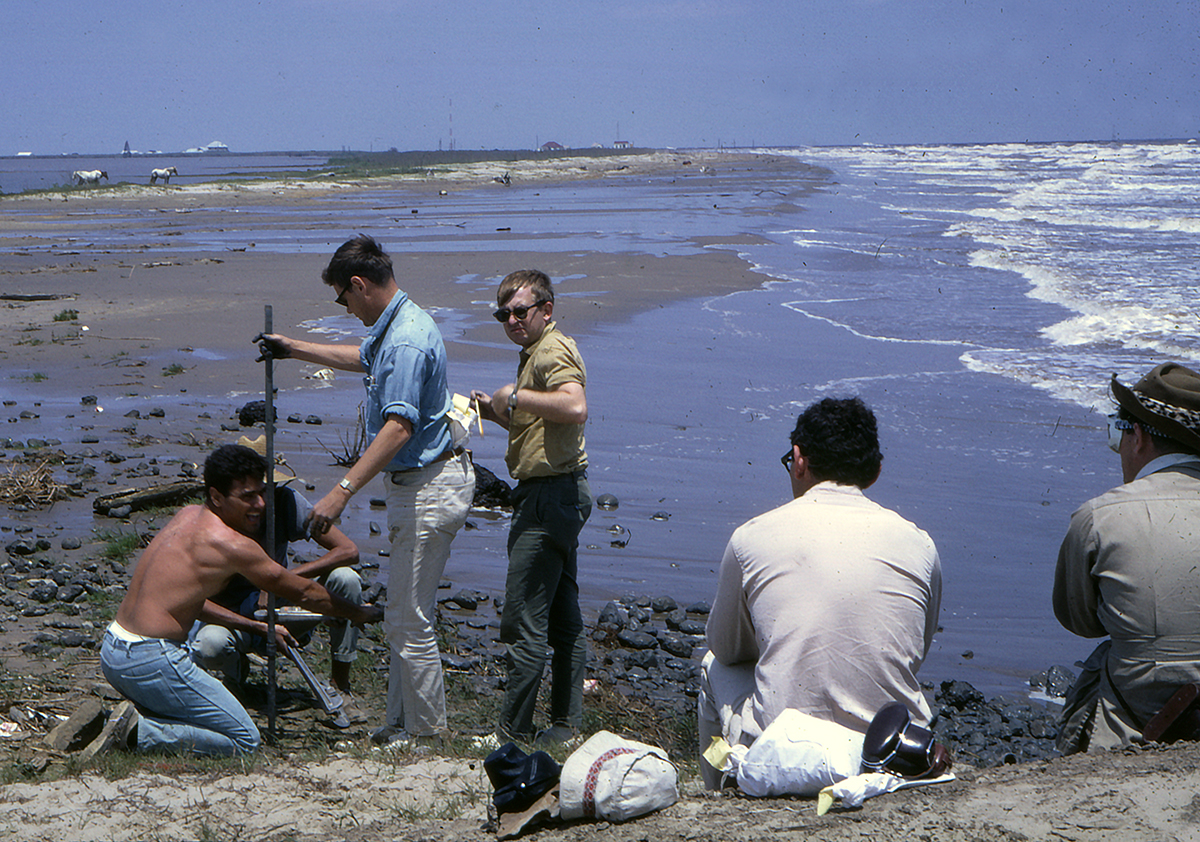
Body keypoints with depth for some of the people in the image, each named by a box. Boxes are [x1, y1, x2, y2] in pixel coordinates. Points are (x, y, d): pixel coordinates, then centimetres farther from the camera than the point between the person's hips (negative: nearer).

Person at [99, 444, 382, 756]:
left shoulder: (188, 516, 12)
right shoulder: (231, 544, -13)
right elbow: (304, 593, -2)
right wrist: (358, 613, 14)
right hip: (152, 662, -9)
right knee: (244, 741, 0)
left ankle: (135, 717, 10)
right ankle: (140, 733, -9)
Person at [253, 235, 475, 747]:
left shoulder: (406, 341, -22)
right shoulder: (392, 330, 12)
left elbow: (399, 426, -31)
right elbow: (363, 358, 36)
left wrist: (343, 491, -35)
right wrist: (293, 349, 39)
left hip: (429, 488, -11)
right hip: (415, 486, 11)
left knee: (410, 619, -4)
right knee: (403, 614, 17)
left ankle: (427, 734, 6)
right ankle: (401, 722, 27)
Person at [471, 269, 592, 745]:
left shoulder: (554, 351, -13)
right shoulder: (536, 353, 20)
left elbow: (575, 406, -33)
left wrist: (516, 396, -23)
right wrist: (497, 412, 13)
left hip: (551, 493, -12)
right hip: (559, 495, 12)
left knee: (523, 620, -8)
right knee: (564, 617, 15)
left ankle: (513, 732, -2)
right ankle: (567, 722, 22)